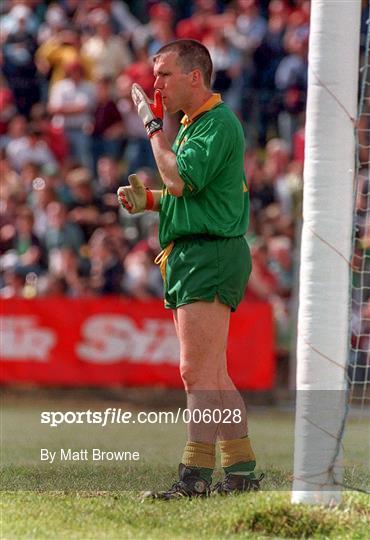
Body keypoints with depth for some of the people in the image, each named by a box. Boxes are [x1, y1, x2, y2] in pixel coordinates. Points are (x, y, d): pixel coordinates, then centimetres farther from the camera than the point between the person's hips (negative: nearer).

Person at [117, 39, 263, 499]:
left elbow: (181, 180, -23)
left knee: (197, 373, -13)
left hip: (210, 255, -11)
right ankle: (241, 469, 15)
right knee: (213, 376, 11)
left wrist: (153, 126, -11)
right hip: (188, 256, 11)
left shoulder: (218, 124, -12)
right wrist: (147, 200, 11)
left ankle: (195, 476, -14)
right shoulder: (192, 125, 20)